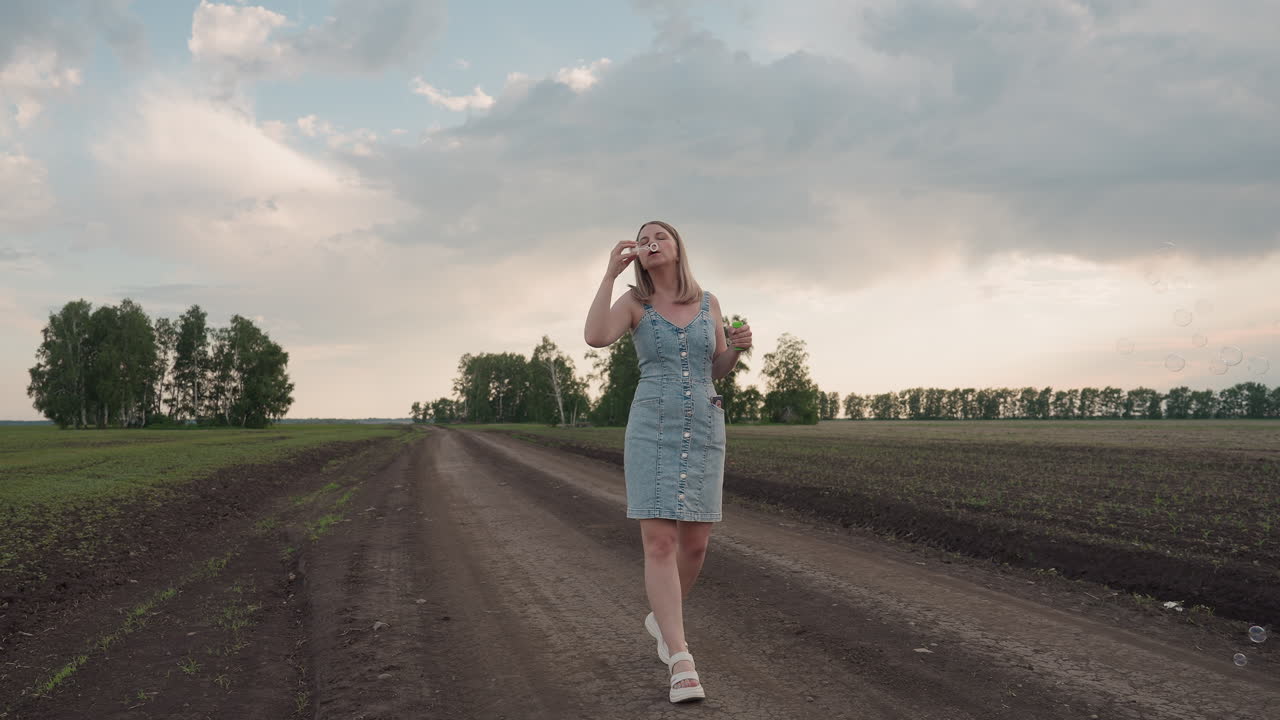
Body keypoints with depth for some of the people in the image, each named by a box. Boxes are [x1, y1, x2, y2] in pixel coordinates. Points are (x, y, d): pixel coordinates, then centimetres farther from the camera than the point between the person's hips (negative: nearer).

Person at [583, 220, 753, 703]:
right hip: (652, 430, -3)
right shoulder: (633, 301, 2)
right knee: (659, 543, -13)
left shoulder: (708, 302, 9)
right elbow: (595, 338, -19)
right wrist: (610, 271, -12)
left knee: (694, 543, 5)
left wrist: (740, 346, -6)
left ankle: (662, 620, 34)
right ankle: (682, 664, -14)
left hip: (703, 431, 3)